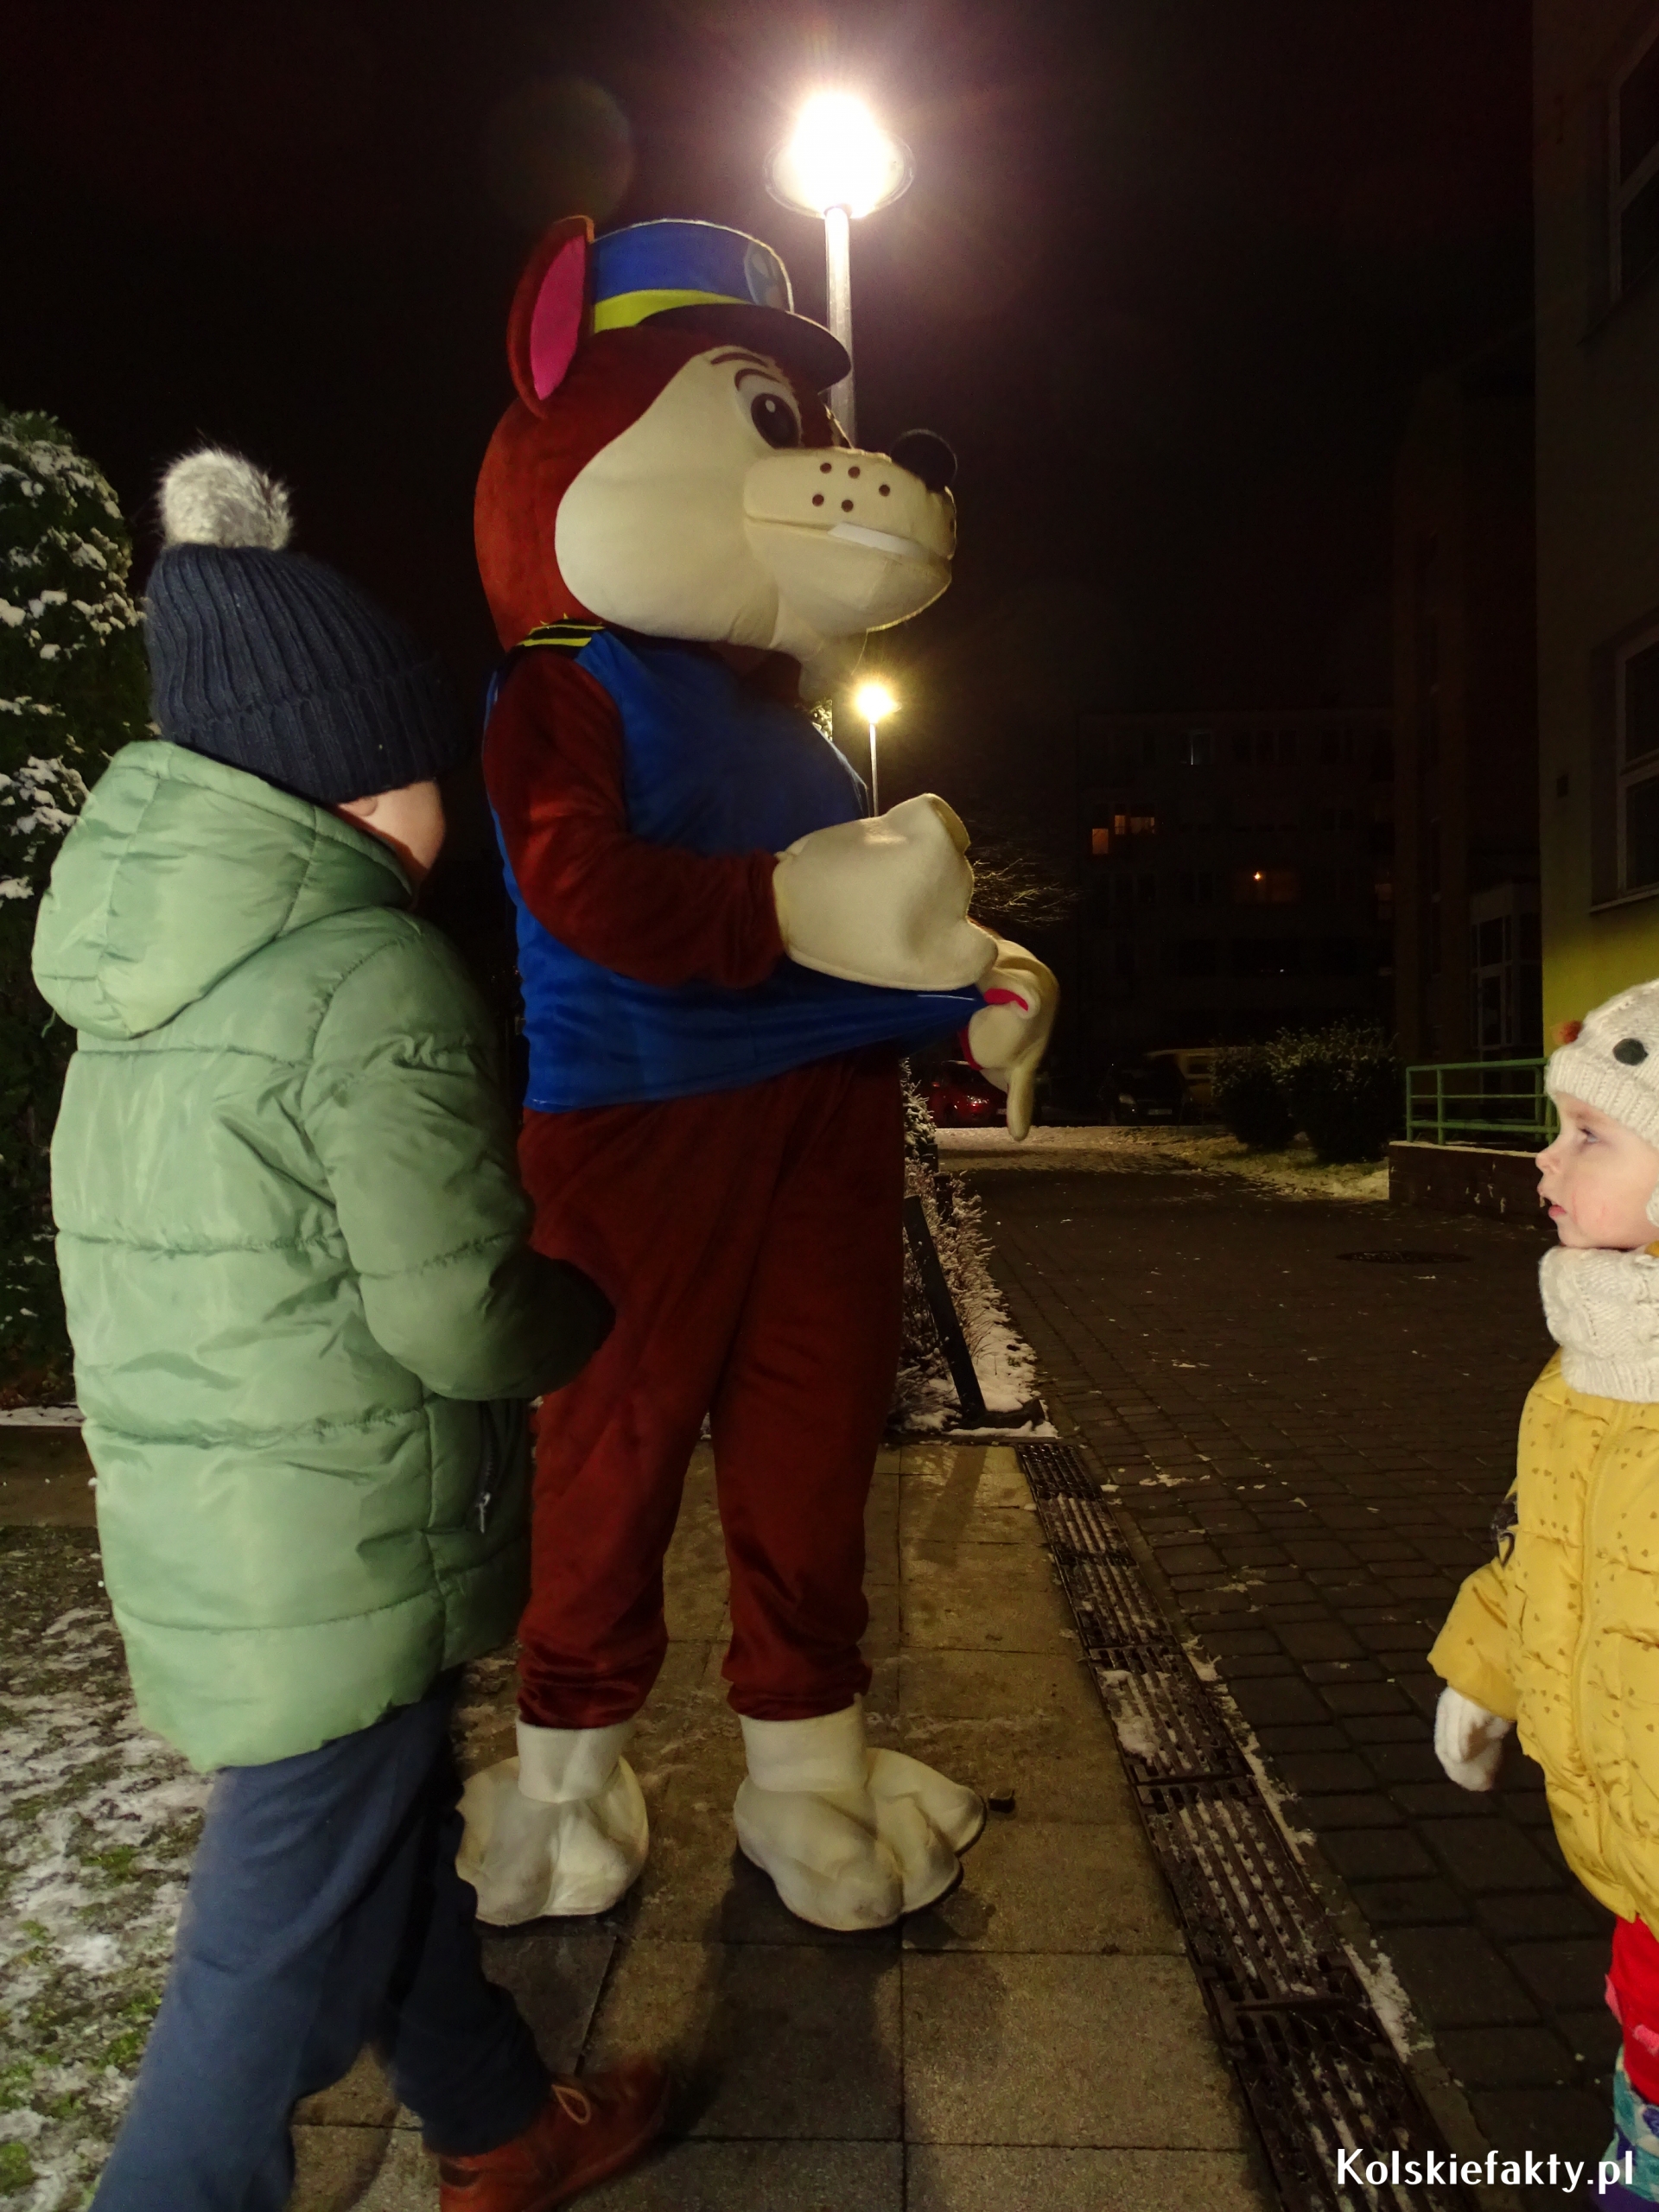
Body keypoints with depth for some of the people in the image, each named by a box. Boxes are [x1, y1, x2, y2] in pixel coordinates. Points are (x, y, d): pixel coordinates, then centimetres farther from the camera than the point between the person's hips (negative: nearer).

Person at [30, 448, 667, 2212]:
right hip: (335, 1557, -9)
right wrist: (587, 1309, -1)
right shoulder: (375, 978, -21)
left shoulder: (140, 970, 5)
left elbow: (154, 1257, 12)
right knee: (291, 1934, 10)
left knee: (391, 1831, 24)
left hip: (190, 1526, 9)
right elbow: (455, 1320, -22)